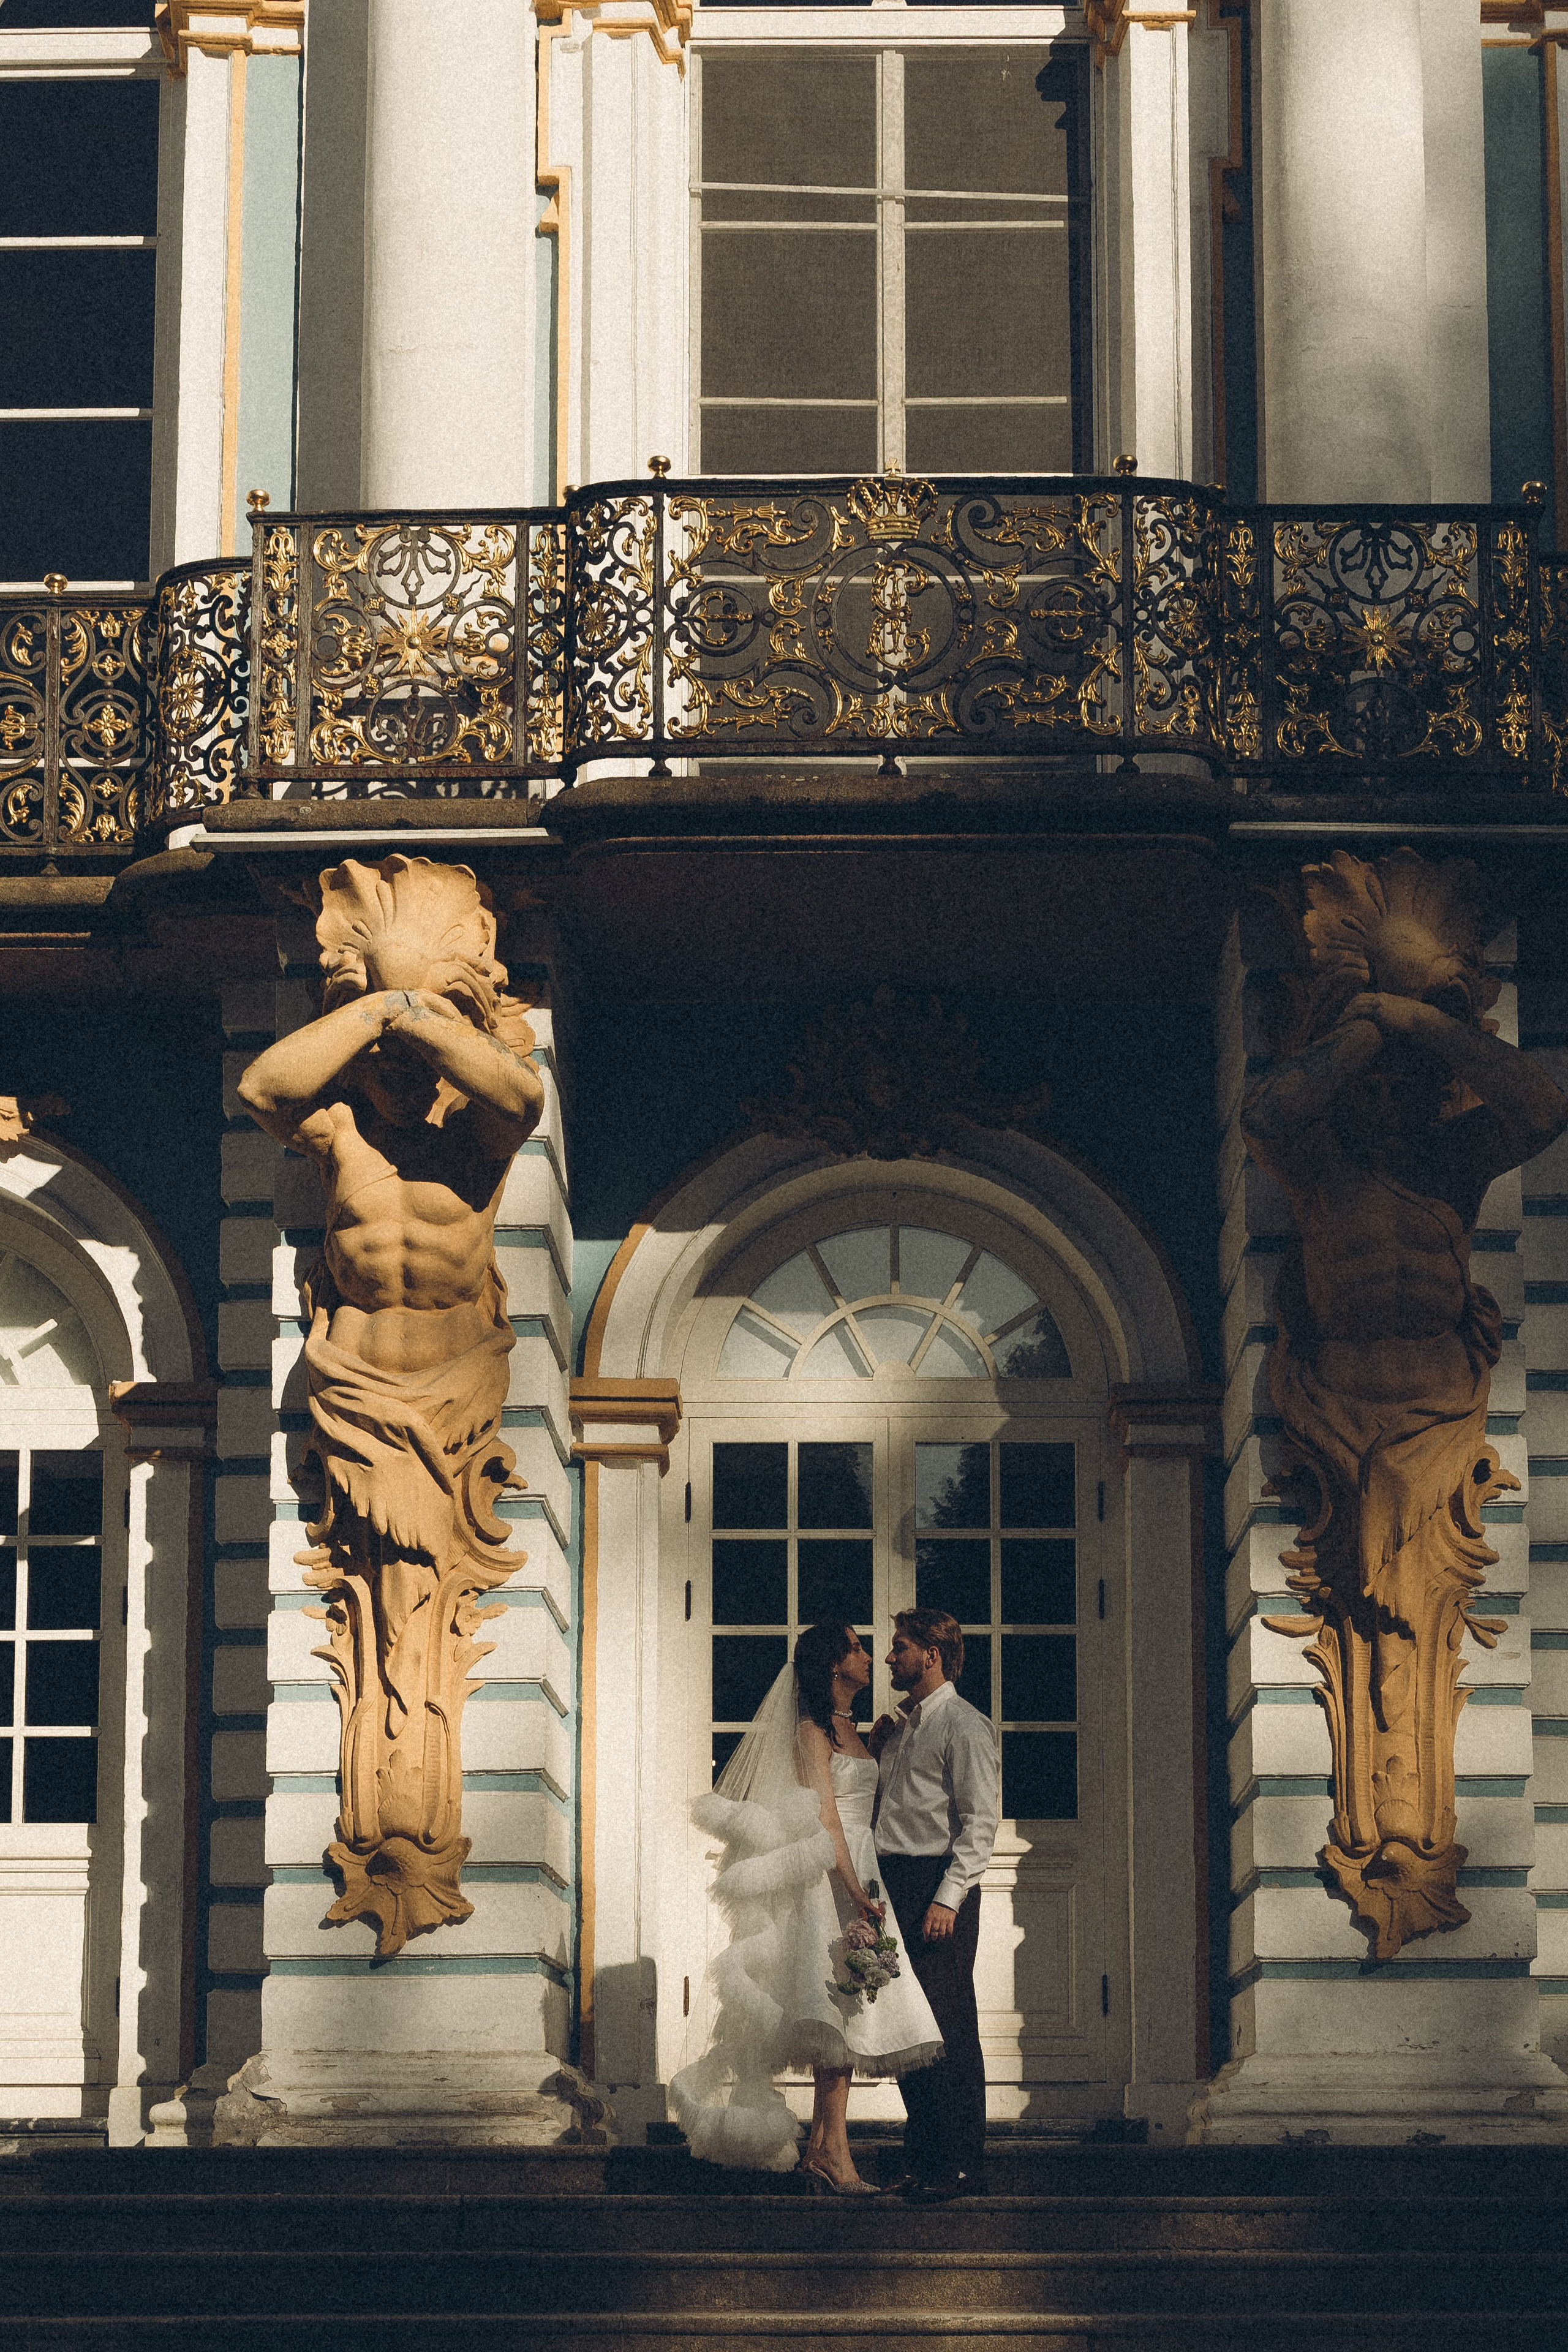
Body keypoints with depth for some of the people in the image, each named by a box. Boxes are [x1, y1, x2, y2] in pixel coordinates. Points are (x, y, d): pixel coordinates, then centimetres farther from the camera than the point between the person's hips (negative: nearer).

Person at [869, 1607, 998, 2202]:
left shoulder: (964, 1726, -8)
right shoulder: (902, 1725, 19)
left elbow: (980, 1822, -14)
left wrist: (948, 1897, -20)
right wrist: (876, 1748, 13)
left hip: (937, 1883, -9)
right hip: (894, 1884, 9)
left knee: (947, 2030, -7)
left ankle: (962, 2164, -4)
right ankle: (923, 2157, 16)